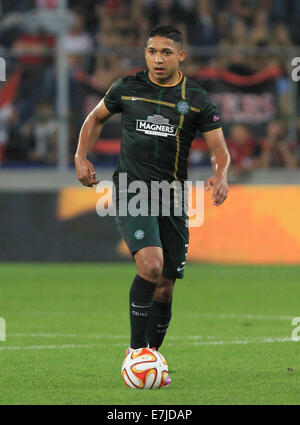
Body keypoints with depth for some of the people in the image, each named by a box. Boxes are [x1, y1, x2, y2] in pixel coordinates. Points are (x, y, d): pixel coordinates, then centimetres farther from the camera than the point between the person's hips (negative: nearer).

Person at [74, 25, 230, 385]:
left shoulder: (197, 100, 3)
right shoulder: (127, 88, 4)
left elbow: (219, 149, 1)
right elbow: (96, 118, 21)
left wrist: (220, 175, -20)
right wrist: (81, 157, 7)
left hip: (172, 199, 2)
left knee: (165, 287, 5)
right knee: (151, 264, -25)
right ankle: (136, 349, -16)